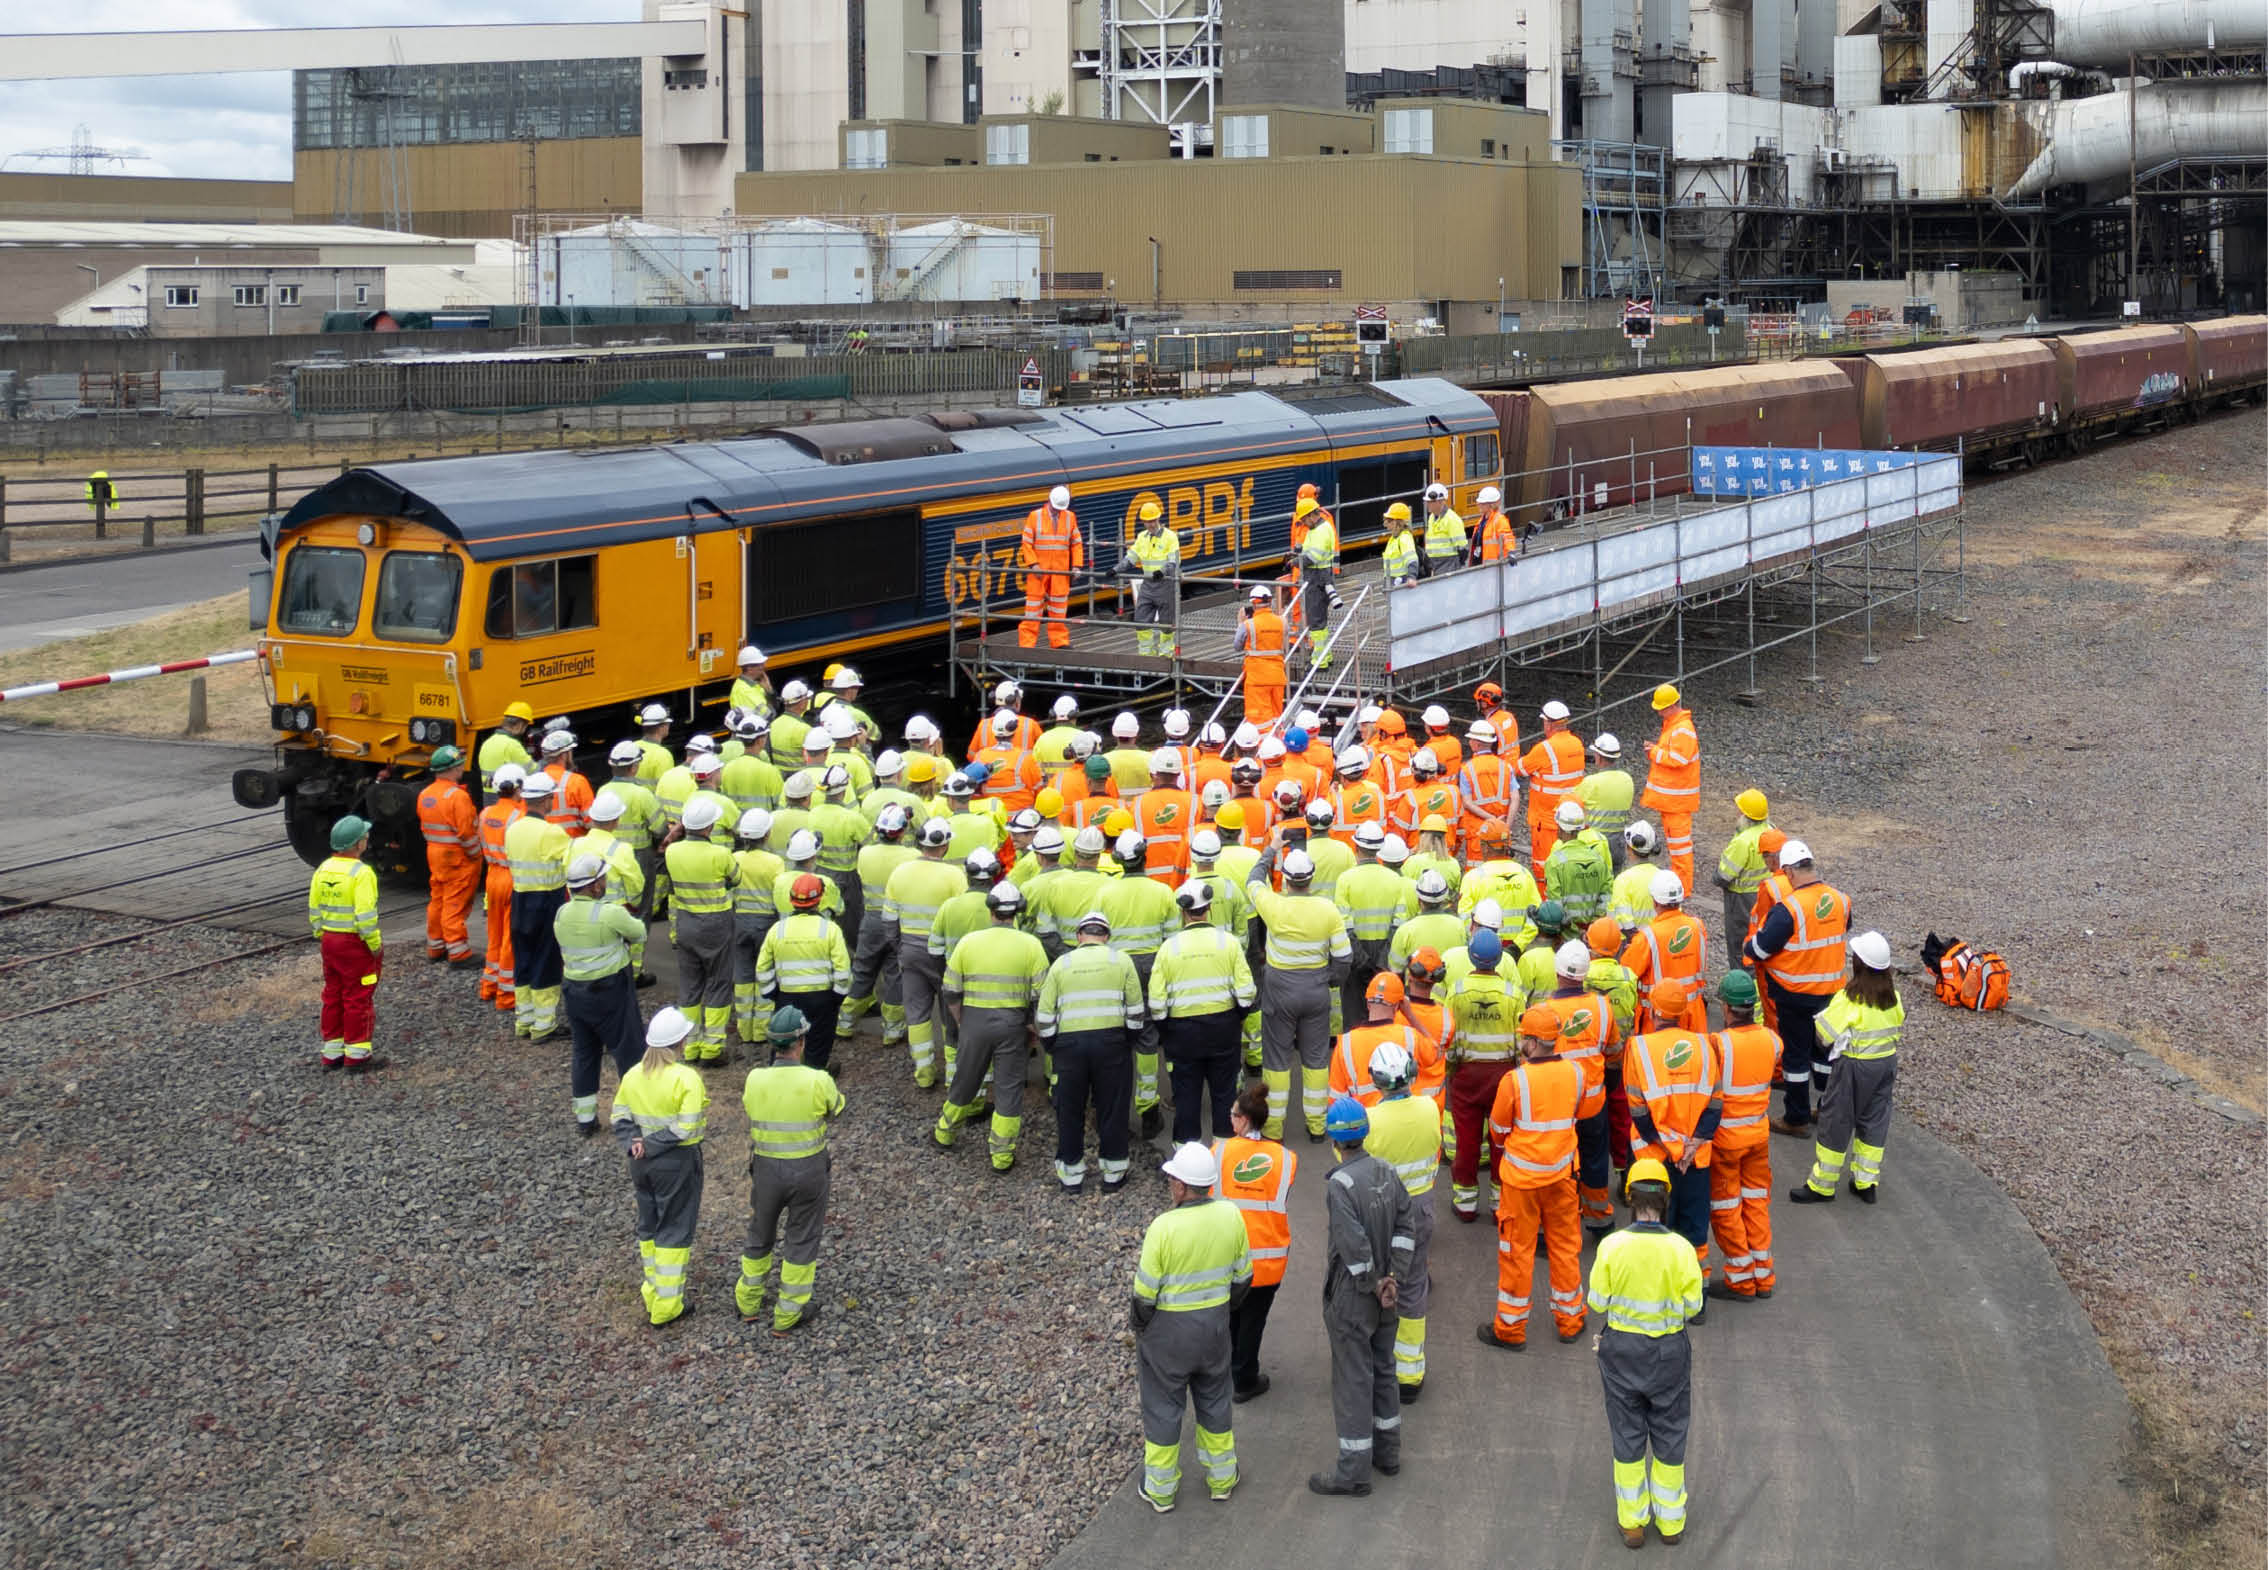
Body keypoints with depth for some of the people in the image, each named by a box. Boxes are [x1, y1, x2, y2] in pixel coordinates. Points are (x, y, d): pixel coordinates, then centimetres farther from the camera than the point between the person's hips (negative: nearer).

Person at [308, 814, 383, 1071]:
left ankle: (332, 1053, 23)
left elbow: (314, 911, 8)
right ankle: (356, 1055, 6)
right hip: (356, 943, -7)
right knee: (359, 999, 2)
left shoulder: (323, 870, 3)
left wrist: (322, 936, 17)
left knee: (333, 996, 15)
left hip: (330, 940, 7)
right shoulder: (361, 873, -19)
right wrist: (376, 945, -13)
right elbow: (366, 916, -22)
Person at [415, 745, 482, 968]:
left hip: (434, 855, 8)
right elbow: (467, 832, -21)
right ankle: (458, 955, -4)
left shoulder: (424, 795, 6)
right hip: (459, 858, -8)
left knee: (437, 901, 16)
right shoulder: (457, 796, -20)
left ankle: (435, 949, 24)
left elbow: (424, 827, 13)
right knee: (456, 905, -6)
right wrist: (476, 855, -9)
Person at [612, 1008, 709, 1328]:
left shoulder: (632, 1074, 1)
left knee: (648, 1226, 20)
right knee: (675, 1230, 4)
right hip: (677, 1162, -6)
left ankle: (654, 1292, 31)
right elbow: (686, 1129, -23)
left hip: (641, 1160, 6)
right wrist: (651, 1144, -16)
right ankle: (666, 1307, 7)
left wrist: (633, 1145, -10)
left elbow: (620, 1118, 1)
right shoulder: (686, 1079, -19)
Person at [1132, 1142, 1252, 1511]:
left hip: (1168, 1329, -4)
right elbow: (1243, 1277, 2)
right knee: (1214, 1401, 22)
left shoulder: (1164, 1228, -26)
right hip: (1215, 1326, 4)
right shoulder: (1231, 1217, -10)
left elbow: (1145, 1292, -17)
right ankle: (1221, 1478, 36)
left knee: (1163, 1407, 13)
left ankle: (1161, 1490, 25)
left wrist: (1138, 1325, 2)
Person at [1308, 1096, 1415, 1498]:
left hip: (1352, 1298, -7)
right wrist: (1392, 1278, -2)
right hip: (1387, 1298, 7)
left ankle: (1354, 1471, 10)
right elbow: (1405, 1227, 1)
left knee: (1353, 1380, 2)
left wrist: (1374, 1284, -13)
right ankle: (1388, 1451, 34)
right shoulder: (1386, 1173, -1)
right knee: (1383, 1369, 21)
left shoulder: (1340, 1185, -24)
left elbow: (1354, 1246, -27)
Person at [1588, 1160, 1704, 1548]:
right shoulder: (1680, 1249, -19)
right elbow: (1692, 1307, -9)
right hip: (1669, 1351, 0)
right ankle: (1671, 1519, 33)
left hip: (1621, 1349, 0)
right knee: (1669, 1435, 19)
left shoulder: (1612, 1247, -19)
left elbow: (1598, 1302, -10)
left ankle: (1632, 1522, 28)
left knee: (1627, 1435, 16)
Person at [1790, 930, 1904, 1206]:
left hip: (1853, 1068, -6)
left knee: (1836, 1123, 6)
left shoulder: (1849, 999, -23)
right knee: (1874, 1121, 17)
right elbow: (1899, 1027, 8)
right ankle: (1866, 1182, 24)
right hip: (1887, 1062, 6)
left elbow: (1825, 1035, -20)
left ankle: (1822, 1186, 15)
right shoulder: (1892, 995, -4)